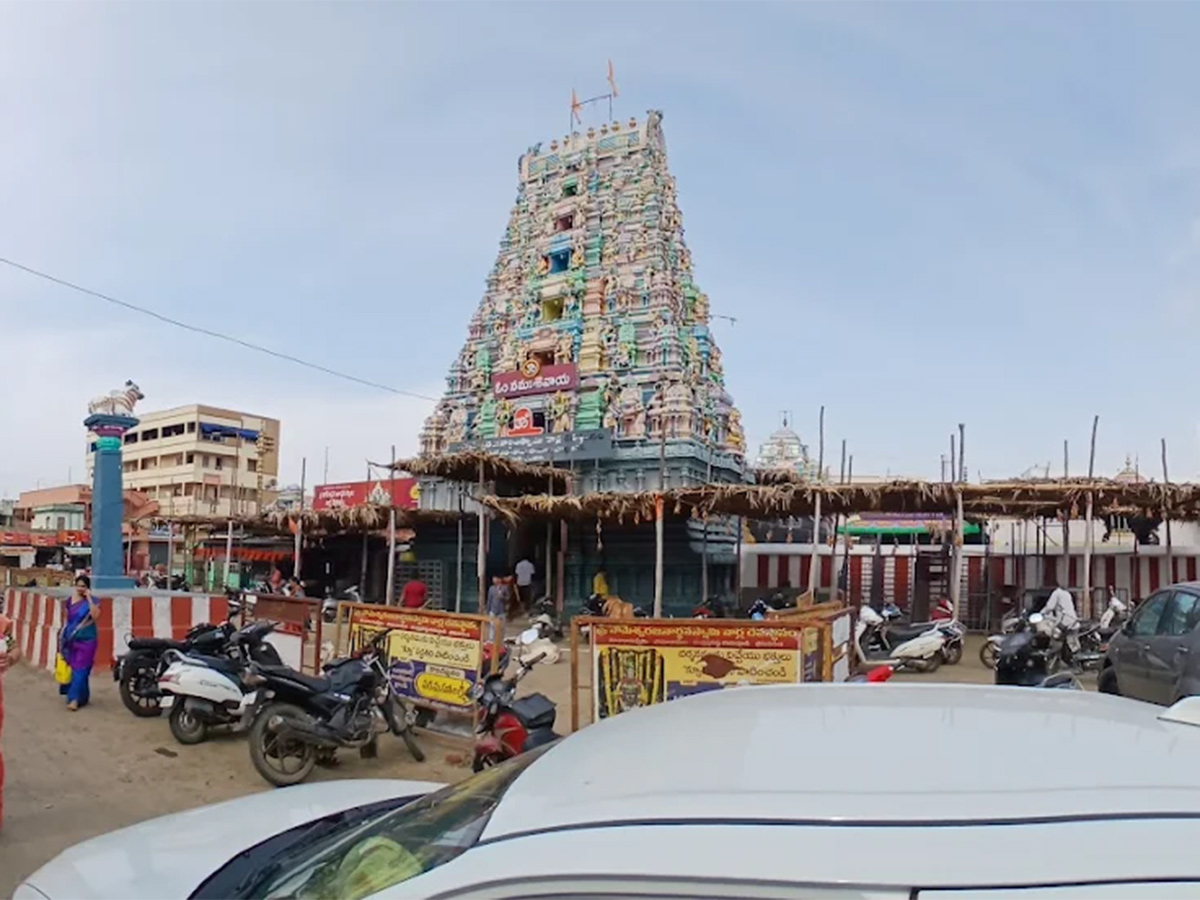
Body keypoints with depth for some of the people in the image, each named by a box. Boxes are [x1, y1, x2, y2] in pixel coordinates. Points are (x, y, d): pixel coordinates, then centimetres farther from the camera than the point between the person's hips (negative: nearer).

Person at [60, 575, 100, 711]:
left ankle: (74, 698, -9)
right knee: (72, 668, 10)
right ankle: (81, 696, 23)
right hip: (71, 640, 4)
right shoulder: (69, 601, 5)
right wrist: (62, 637, 9)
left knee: (80, 669, -7)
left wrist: (89, 598, -21)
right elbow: (66, 619, 12)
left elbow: (95, 615, -22)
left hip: (87, 640, -4)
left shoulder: (92, 601, -5)